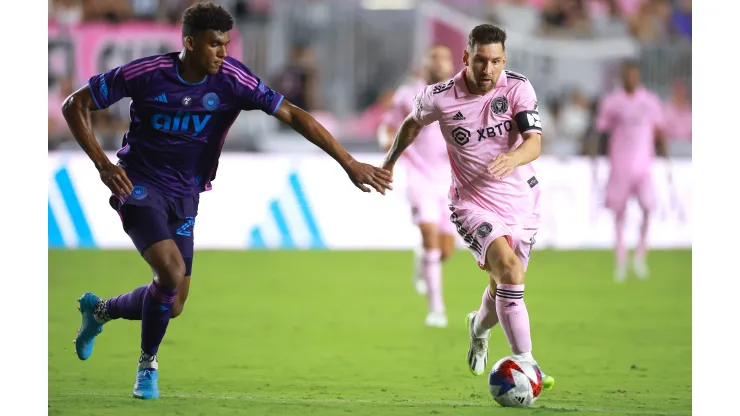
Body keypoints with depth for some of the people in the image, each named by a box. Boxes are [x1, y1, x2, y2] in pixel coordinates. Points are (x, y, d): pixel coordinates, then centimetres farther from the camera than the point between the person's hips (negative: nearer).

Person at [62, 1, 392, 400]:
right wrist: (102, 163, -17)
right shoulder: (146, 74, -17)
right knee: (172, 270, -26)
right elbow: (75, 105, -7)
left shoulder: (232, 80, -14)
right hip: (139, 185, -4)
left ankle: (98, 310, 36)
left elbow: (292, 114, -15)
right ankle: (147, 364, -2)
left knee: (172, 305, 5)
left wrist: (349, 163, -20)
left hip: (185, 196, 4)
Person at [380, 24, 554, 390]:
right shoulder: (439, 98, -11)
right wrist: (390, 160, 24)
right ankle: (524, 361, -27)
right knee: (508, 266, -27)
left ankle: (480, 327, 51)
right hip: (473, 204, -2)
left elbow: (534, 141, -22)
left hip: (521, 201, 2)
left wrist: (512, 159, -43)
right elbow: (413, 122, 12)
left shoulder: (518, 88, -12)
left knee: (503, 288, 14)